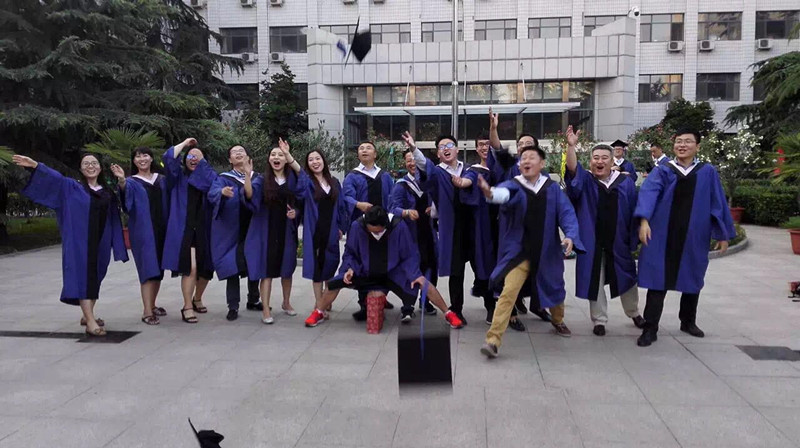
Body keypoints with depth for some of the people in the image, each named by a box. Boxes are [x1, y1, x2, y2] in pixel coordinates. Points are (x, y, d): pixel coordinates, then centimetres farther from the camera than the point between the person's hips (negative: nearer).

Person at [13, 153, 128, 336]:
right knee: (84, 275, -12)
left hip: (100, 243, 5)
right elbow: (54, 177, -12)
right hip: (80, 241, -4)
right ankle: (90, 321, -17)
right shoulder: (72, 188, 4)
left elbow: (114, 219, 16)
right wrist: (35, 165, -27)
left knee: (95, 277, 12)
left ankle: (87, 315, 27)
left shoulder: (107, 192, 14)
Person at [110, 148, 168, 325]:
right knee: (148, 268, -12)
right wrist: (121, 180, -41)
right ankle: (147, 312, -12)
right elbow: (126, 191, -21)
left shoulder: (162, 179, 15)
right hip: (142, 229, -4)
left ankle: (152, 305, 23)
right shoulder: (132, 182, 3)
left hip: (161, 228, 4)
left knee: (158, 268, 10)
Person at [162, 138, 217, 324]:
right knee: (190, 269, -14)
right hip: (184, 228, -3)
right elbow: (168, 158, -8)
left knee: (206, 268, 9)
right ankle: (187, 307, -5)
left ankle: (197, 299, 32)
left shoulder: (207, 176, 13)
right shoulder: (178, 176, 9)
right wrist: (185, 143, 2)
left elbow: (213, 181, -11)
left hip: (203, 229, 3)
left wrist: (202, 160, -4)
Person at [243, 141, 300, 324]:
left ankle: (286, 303, 31)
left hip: (286, 232, 2)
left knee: (287, 268, 13)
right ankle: (266, 311, 3)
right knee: (267, 270, -2)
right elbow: (250, 196, -19)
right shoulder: (262, 180, -1)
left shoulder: (293, 180, 4)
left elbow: (300, 204, 8)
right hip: (266, 231, -2)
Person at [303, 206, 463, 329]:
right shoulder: (357, 226, -24)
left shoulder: (399, 226, -27)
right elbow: (350, 253, -6)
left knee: (422, 282, -21)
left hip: (393, 272, -1)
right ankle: (318, 313, 11)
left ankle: (448, 314, 0)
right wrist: (350, 268, -22)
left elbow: (409, 256, -13)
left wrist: (415, 274, -25)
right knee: (336, 282, -16)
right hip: (366, 273, 1)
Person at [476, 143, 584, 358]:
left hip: (547, 251, 3)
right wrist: (490, 193, -56)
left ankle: (558, 321, 53)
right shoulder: (513, 185, -8)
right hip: (519, 251, -3)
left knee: (553, 289, 22)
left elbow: (566, 213, -6)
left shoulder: (552, 188, 0)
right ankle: (493, 340, -13)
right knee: (508, 292, -16)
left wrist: (570, 235, -26)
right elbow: (504, 193, -32)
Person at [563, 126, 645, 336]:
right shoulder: (584, 181, -4)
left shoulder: (625, 182, 0)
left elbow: (633, 211, 3)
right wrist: (571, 146, -39)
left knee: (626, 279, 17)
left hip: (619, 241, 2)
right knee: (595, 281, 6)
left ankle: (634, 313, 41)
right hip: (593, 242, -2)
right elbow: (572, 169, -24)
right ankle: (599, 320, 21)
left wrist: (634, 238, 1)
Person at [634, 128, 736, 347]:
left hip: (694, 236, 2)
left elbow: (718, 204, 6)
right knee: (658, 280, -3)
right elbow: (648, 193, -16)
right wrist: (644, 220, -32)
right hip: (663, 235, -2)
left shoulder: (708, 173, 5)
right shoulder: (662, 171, 0)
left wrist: (723, 233, 4)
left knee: (692, 279, 16)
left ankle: (688, 321, 35)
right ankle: (650, 329, 2)